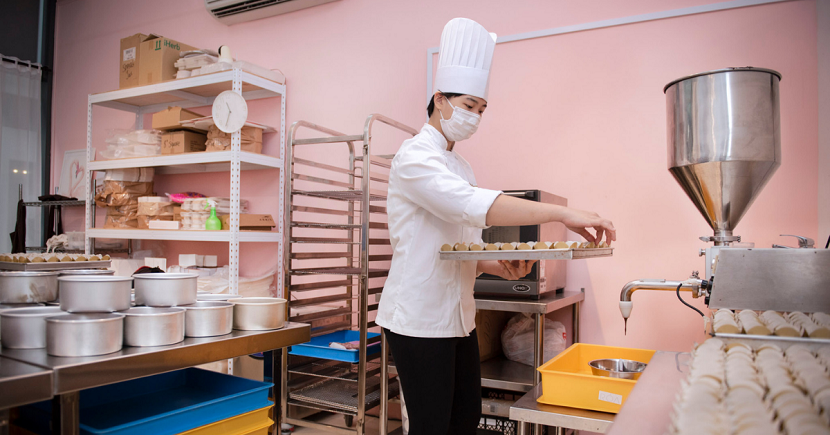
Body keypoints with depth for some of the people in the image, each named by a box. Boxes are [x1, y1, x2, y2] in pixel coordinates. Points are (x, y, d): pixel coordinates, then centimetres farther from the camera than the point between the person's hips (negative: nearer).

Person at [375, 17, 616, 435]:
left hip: (458, 317, 9)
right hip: (418, 319, -9)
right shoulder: (415, 157, -14)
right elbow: (472, 205, -32)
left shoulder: (459, 165, 14)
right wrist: (562, 213, -35)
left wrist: (500, 266, -3)